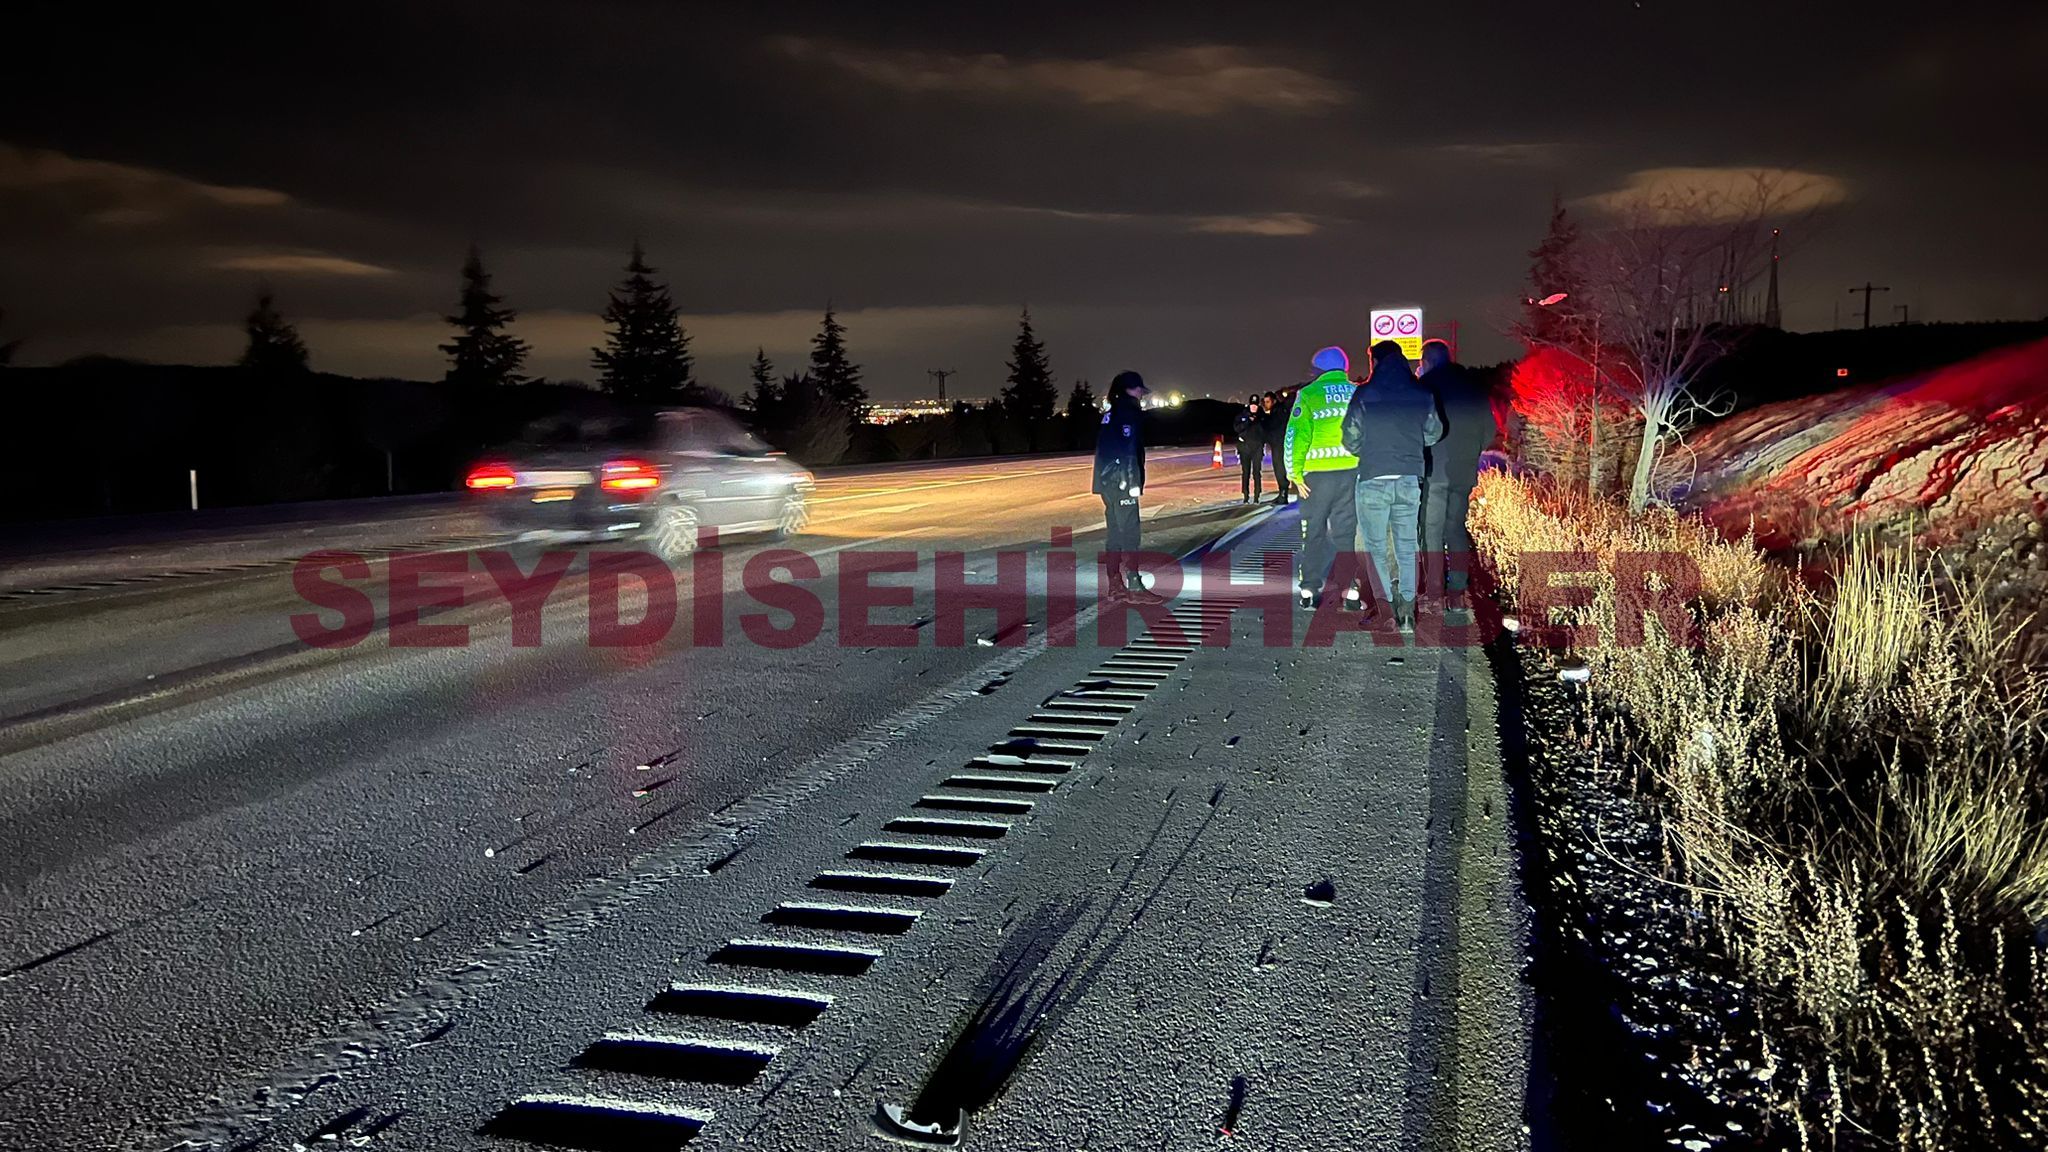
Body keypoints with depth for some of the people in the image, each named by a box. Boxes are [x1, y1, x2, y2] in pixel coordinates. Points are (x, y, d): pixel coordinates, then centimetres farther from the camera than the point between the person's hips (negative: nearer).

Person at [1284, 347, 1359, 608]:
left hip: (1318, 473, -2)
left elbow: (1296, 436, -7)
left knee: (1314, 533, 7)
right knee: (1346, 533, 10)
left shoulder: (1308, 394, -1)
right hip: (1352, 473, 3)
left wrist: (1295, 473, -4)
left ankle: (1310, 590, 6)